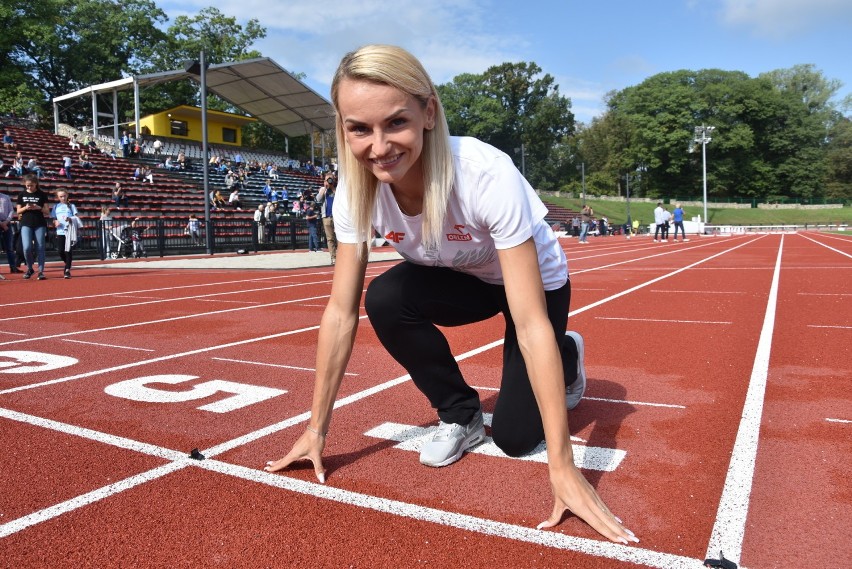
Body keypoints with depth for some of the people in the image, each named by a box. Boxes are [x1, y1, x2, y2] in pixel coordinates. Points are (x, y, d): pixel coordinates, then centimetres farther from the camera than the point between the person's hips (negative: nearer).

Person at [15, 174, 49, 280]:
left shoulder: (42, 195, 4)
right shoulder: (22, 195, 8)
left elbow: (47, 212, 3)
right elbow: (18, 211, 10)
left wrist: (39, 208, -16)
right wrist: (25, 208, -10)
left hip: (40, 224, -1)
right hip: (26, 224, 1)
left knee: (40, 247, -2)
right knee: (27, 247, -11)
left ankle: (41, 271, 3)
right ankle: (29, 268, 10)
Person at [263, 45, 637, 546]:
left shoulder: (487, 175, -39)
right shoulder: (357, 189, -25)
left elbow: (531, 325, -39)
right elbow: (341, 312, -19)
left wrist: (563, 466, -38)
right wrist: (317, 428, -16)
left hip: (535, 282, -3)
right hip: (461, 280, 4)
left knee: (515, 436, -5)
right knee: (385, 299, -27)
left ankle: (568, 356, 29)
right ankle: (461, 416, -1)